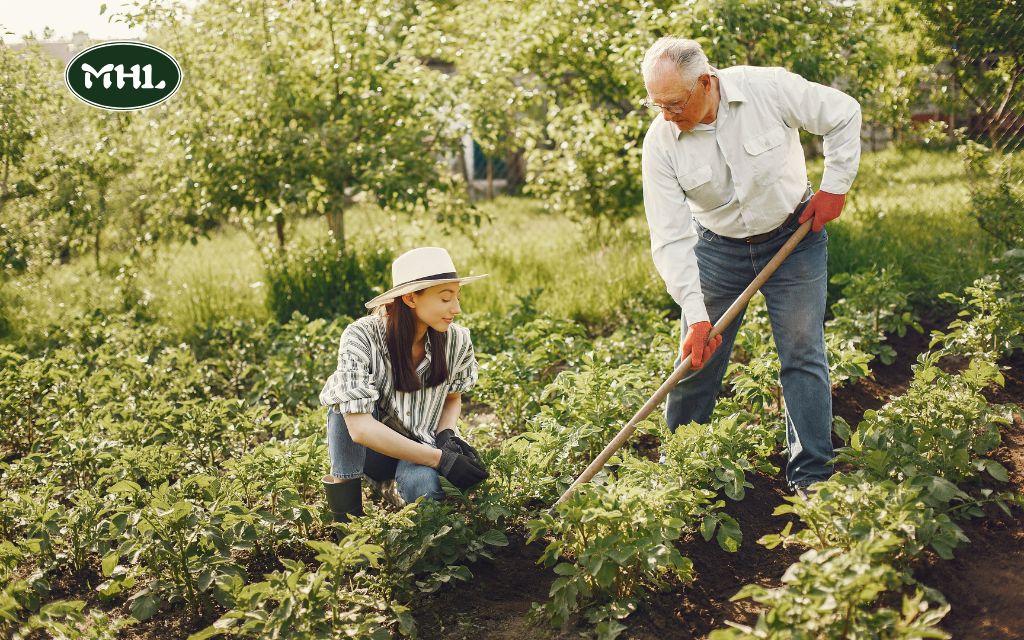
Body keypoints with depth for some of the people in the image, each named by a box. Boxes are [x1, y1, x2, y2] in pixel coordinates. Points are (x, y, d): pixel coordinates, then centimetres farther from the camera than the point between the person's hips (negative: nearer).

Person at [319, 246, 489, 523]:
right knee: (349, 393, -32)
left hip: (419, 448, 1)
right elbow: (360, 427, -32)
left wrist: (446, 435, -15)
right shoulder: (362, 337, -25)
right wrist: (441, 459, -33)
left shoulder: (457, 340, -13)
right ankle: (345, 515, -21)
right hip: (366, 449, -1)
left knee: (423, 484, -34)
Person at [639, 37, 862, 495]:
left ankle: (811, 478, 8)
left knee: (803, 355, -1)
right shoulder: (660, 142, -19)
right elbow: (671, 238, -20)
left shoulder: (770, 88, -23)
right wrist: (695, 316, -27)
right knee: (697, 360, 3)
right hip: (718, 248, 1)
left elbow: (844, 115, -6)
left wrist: (835, 185, -9)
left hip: (794, 237, -1)